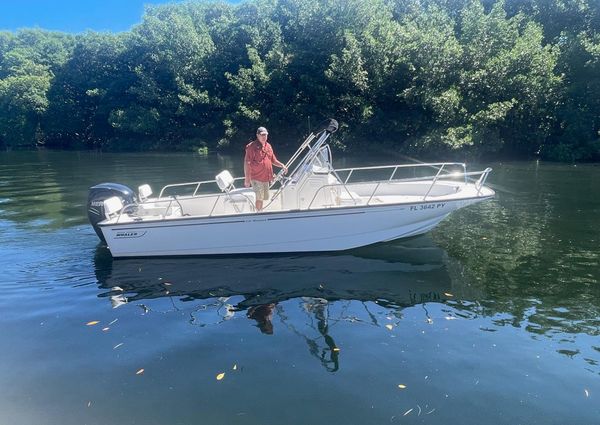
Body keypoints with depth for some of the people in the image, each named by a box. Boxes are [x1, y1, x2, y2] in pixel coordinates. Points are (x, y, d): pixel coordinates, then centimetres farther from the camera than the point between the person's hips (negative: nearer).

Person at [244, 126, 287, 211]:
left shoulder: (268, 146, 13)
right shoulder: (252, 146, -10)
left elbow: (273, 160, 22)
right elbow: (247, 163, -13)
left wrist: (282, 165, 5)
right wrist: (247, 179, -17)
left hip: (266, 178, 7)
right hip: (256, 178, -7)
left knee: (263, 198, 15)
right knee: (259, 198, -9)